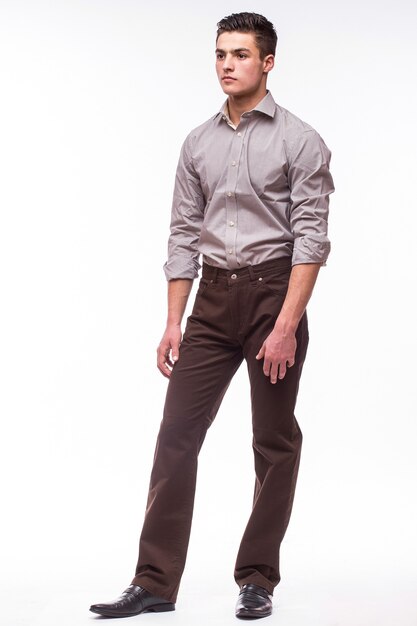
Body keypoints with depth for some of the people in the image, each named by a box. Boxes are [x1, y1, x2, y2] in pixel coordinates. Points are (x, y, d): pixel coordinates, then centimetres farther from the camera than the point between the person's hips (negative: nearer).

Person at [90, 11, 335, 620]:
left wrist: (287, 327, -19)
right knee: (177, 433, -2)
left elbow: (311, 237, -11)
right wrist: (173, 323, 4)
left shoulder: (299, 140, -5)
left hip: (274, 292, -4)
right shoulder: (199, 144, 11)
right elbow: (184, 235, 11)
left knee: (275, 442, 3)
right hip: (213, 298, 5)